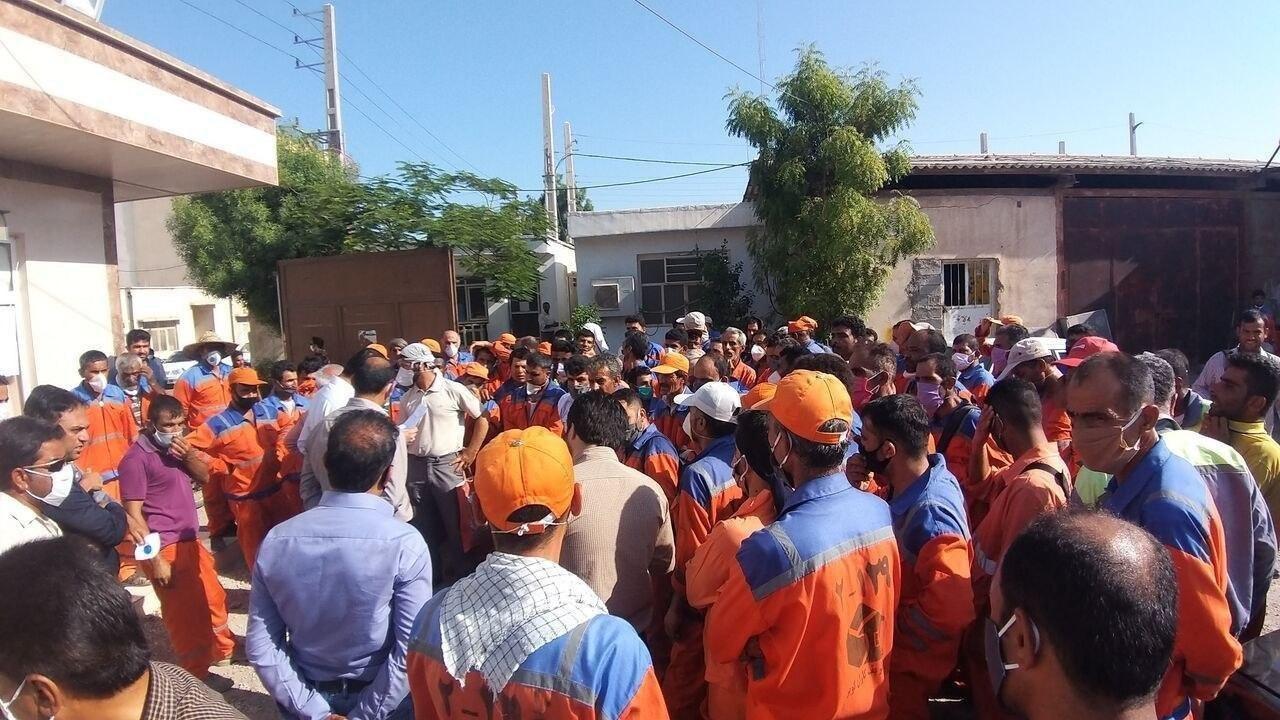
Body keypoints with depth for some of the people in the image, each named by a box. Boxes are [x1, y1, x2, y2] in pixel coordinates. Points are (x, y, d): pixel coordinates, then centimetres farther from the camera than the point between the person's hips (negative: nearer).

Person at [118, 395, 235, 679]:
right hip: (166, 548, -8)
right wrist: (156, 559, -19)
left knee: (213, 599, 22)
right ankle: (196, 675, 20)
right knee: (185, 614, 4)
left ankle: (223, 649, 42)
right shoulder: (136, 459, -16)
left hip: (190, 540, 8)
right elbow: (133, 514, -17)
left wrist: (188, 455, -9)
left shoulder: (175, 447, 9)